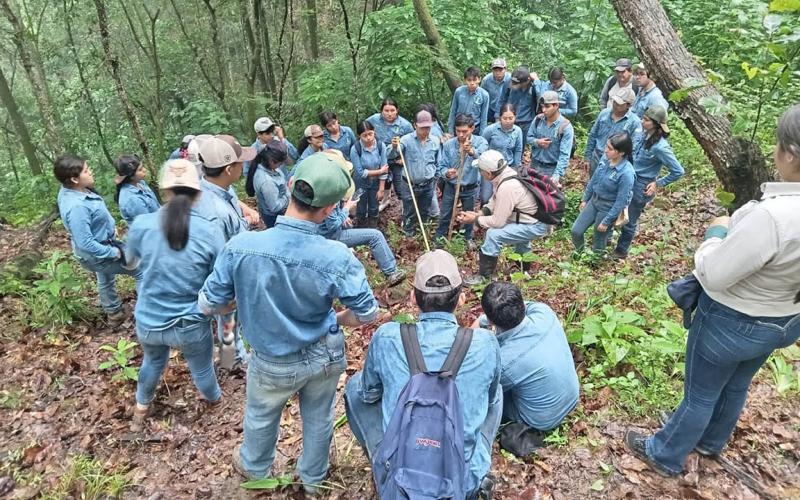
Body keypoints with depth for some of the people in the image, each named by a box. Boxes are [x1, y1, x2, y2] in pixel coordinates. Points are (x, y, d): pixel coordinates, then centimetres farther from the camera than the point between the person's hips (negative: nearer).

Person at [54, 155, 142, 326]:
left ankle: (114, 313, 54)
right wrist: (114, 253, -25)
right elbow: (85, 243, -35)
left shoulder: (70, 190, -9)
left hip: (101, 247, 10)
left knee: (106, 281, 31)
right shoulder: (76, 206, -38)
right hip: (98, 253, -10)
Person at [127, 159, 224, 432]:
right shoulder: (210, 231, -20)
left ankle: (141, 409, 57)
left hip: (148, 320, 2)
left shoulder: (141, 225, -14)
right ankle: (214, 398, 56)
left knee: (152, 362, 33)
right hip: (191, 325, -2)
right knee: (202, 368, 26)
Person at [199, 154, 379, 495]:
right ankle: (313, 478, 57)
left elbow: (207, 305, -14)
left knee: (261, 416, 31)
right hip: (325, 355, 0)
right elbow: (367, 313, -17)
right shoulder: (337, 257, -30)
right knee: (318, 417, 28)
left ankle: (255, 467, 63)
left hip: (274, 362, 0)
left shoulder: (240, 246, -28)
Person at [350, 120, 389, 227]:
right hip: (361, 184, -2)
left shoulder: (381, 146, -18)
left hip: (376, 183, 2)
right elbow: (360, 172, -24)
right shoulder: (355, 149, -26)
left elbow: (384, 169, -14)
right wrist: (379, 171, -19)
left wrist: (381, 189, -12)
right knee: (361, 210, 18)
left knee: (374, 209, 19)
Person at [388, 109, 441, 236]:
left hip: (428, 185, 3)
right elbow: (390, 156, -24)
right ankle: (408, 235, 32)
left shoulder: (435, 141, -2)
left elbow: (438, 164, 9)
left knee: (425, 212, 20)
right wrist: (394, 147, -46)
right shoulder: (407, 140, -14)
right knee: (409, 214, 11)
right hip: (409, 185, -3)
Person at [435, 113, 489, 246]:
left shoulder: (480, 142, -17)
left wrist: (472, 152, -59)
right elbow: (441, 166, -8)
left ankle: (468, 237, 44)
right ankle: (440, 237, 38)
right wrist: (446, 173, -32)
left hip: (470, 188, -1)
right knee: (445, 215, 15)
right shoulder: (448, 144, -12)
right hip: (451, 186, 1)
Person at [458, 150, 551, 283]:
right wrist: (478, 213, 1)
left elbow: (497, 221, -22)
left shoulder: (507, 188, -30)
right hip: (533, 217, 10)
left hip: (536, 226, -10)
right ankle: (525, 266, 58)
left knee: (494, 234, -18)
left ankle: (484, 276, -3)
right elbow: (494, 201, 11)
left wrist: (475, 219, -10)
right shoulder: (507, 173, -3)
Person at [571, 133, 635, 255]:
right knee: (576, 231, 9)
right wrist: (585, 198, 14)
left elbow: (621, 202, -21)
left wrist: (606, 221, -15)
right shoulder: (605, 158, -10)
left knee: (598, 242, 11)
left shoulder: (626, 173, -29)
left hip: (608, 208, -6)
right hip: (594, 200, 6)